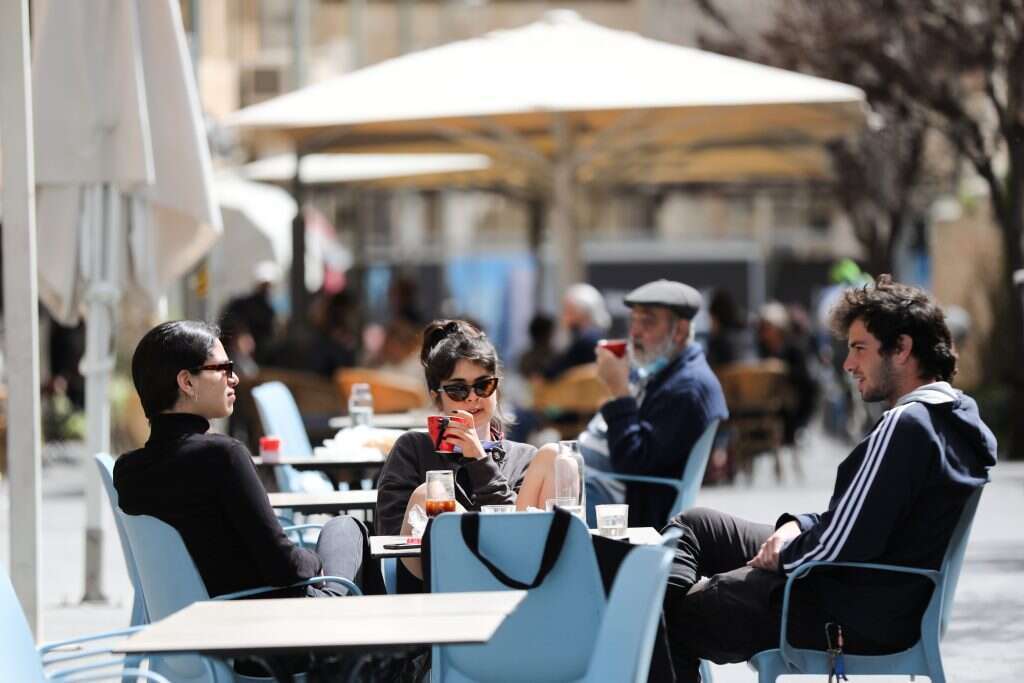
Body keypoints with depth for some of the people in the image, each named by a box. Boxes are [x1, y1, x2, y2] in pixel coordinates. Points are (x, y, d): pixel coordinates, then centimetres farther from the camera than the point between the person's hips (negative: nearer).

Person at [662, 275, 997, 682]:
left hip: (855, 618, -11)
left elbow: (838, 546, -25)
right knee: (691, 526, 20)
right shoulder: (959, 417, 8)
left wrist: (781, 554, -6)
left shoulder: (907, 425, -24)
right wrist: (799, 526, 3)